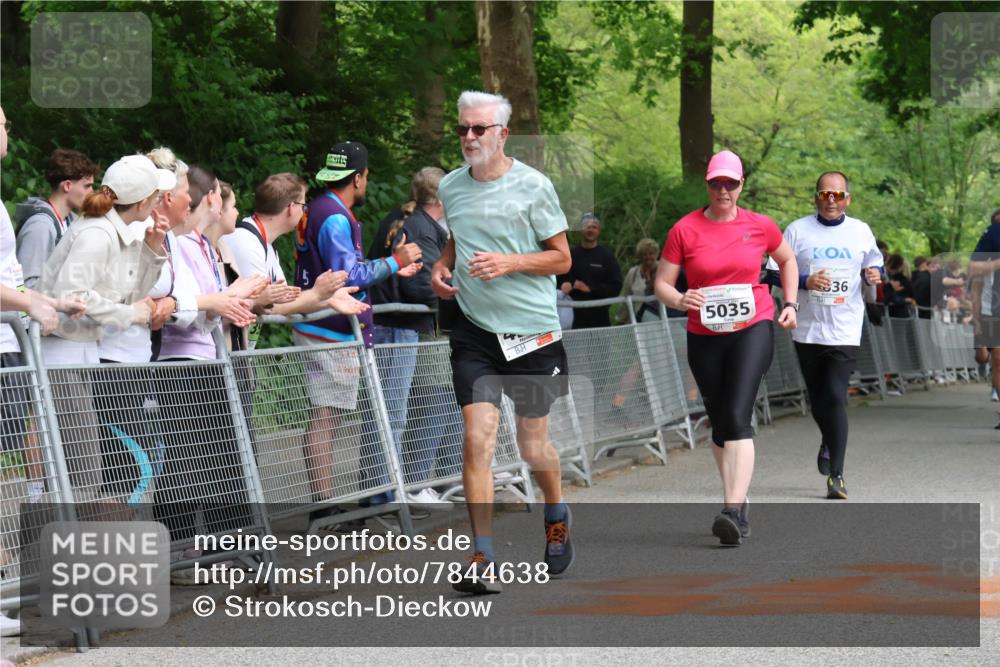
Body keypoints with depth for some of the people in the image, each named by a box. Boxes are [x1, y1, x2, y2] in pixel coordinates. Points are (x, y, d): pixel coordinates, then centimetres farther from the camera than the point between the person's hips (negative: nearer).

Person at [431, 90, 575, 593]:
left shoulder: (533, 186, -6)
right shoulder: (451, 187, 6)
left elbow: (561, 257, -3)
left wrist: (509, 263, -18)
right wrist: (441, 267, 2)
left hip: (533, 331, -2)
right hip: (474, 331, 2)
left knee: (533, 444, 9)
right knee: (477, 440, -12)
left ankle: (556, 518, 40)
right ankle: (483, 560, -10)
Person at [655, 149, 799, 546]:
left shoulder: (759, 226, 2)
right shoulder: (684, 230, -1)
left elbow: (787, 260, 21)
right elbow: (661, 284, 1)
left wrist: (791, 304, 11)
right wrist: (680, 300, -20)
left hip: (753, 328, -2)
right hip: (704, 336, 2)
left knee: (737, 417, -18)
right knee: (719, 423, 10)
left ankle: (733, 511, -26)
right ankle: (736, 502, 27)